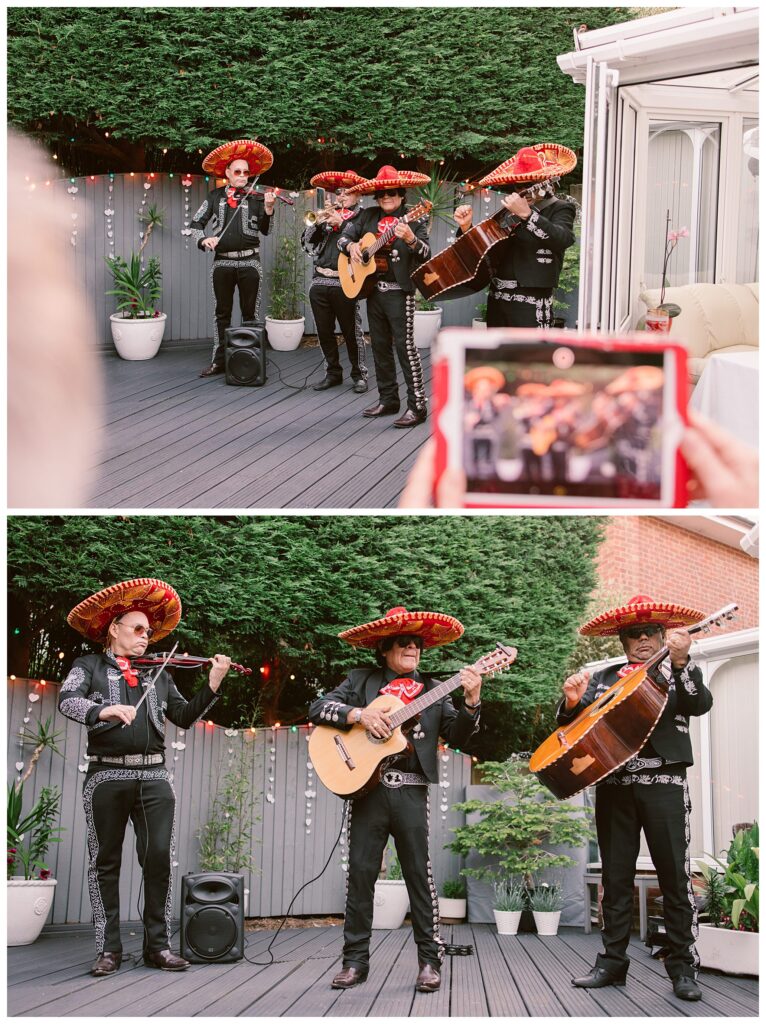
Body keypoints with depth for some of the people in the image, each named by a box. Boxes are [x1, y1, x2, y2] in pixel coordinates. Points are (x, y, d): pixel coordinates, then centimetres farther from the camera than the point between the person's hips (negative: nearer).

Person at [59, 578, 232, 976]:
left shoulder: (157, 675, 21)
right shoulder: (89, 667, 9)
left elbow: (184, 717, 16)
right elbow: (67, 701, -10)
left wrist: (212, 686, 2)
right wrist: (103, 710, -29)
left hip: (153, 775, 3)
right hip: (107, 775, -3)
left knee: (158, 858, -4)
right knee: (105, 862, 1)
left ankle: (158, 945, 3)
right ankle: (109, 949, 6)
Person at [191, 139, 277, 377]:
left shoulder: (256, 197, 2)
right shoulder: (216, 197, 6)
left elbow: (265, 230, -4)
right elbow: (196, 224, 7)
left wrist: (268, 208, -21)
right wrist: (204, 239, -13)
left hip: (249, 262, -1)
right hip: (222, 262, 1)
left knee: (249, 313, 3)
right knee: (222, 313, 6)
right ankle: (219, 361, 9)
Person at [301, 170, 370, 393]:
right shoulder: (328, 216, 16)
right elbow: (307, 244, 12)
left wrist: (341, 223, -17)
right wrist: (317, 223, -3)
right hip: (320, 281, 5)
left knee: (351, 332, 0)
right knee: (324, 332, 9)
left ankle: (359, 375, 9)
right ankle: (333, 373, 20)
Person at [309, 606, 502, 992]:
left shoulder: (432, 690, 15)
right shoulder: (361, 681, 11)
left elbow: (457, 737, 7)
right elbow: (317, 709, 3)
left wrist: (471, 701, -9)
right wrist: (359, 714, -11)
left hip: (411, 791, 1)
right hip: (367, 787, 0)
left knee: (419, 875, -1)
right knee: (360, 874, 0)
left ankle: (431, 961, 3)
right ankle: (355, 962, 6)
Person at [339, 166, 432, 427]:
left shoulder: (412, 219, -6)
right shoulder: (368, 216, 8)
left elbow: (426, 254, -15)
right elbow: (344, 236, 14)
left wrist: (411, 240, -34)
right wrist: (350, 245, -8)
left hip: (399, 291, -6)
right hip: (373, 289, 6)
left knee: (405, 345, -12)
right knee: (380, 346, 12)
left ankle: (417, 406, -12)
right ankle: (388, 400, 23)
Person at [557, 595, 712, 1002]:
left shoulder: (680, 673, 9)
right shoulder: (603, 679, 16)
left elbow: (700, 704, -12)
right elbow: (570, 724, 12)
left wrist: (680, 663, -27)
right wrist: (572, 702, -11)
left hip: (663, 782, -3)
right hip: (613, 783, 3)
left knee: (675, 876, -5)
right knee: (615, 877, 5)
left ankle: (683, 967, -2)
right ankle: (612, 963, 10)